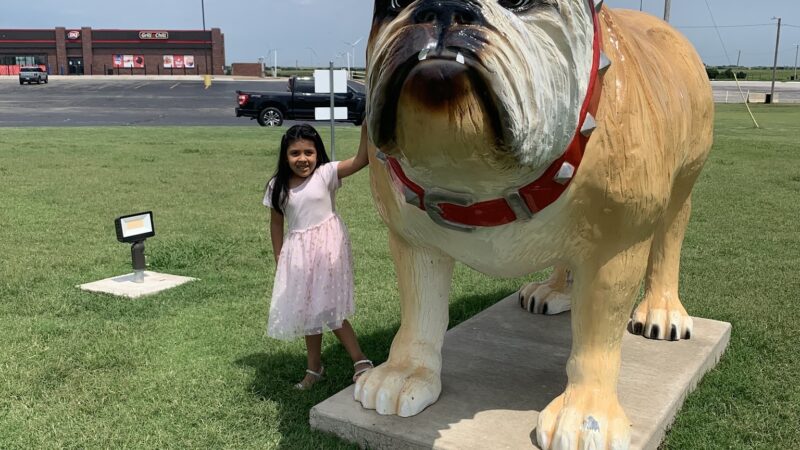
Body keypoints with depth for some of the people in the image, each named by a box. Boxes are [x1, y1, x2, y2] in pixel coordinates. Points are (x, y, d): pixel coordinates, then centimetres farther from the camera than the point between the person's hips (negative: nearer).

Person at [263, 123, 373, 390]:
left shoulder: (326, 174, -12)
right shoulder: (278, 186, -1)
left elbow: (360, 160, -25)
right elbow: (276, 223, 7)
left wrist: (366, 126, -37)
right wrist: (279, 260, 7)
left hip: (327, 247, -5)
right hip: (297, 252, 5)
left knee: (326, 308, -7)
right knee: (308, 309, 17)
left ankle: (360, 361, 6)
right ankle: (314, 367, 33)